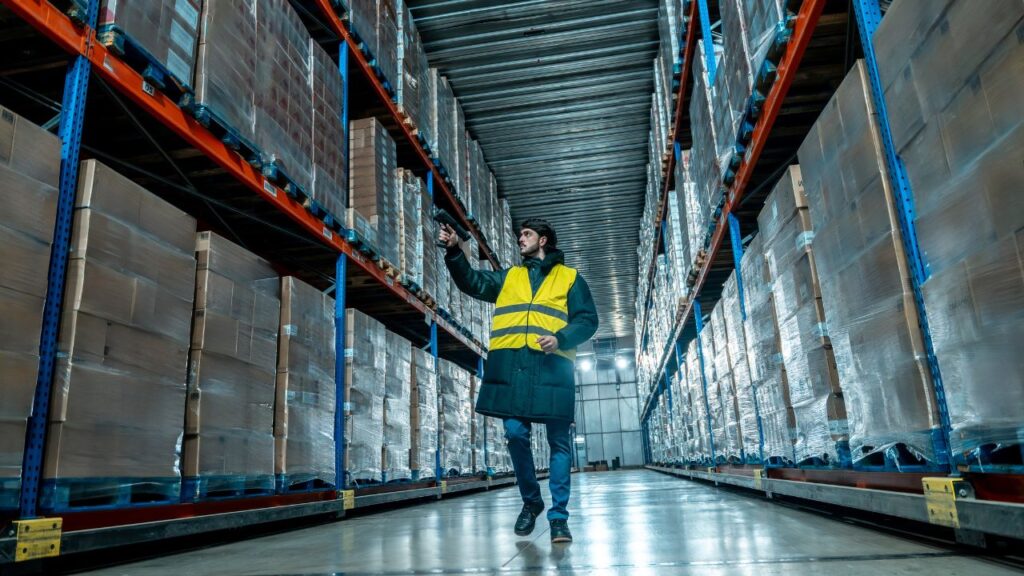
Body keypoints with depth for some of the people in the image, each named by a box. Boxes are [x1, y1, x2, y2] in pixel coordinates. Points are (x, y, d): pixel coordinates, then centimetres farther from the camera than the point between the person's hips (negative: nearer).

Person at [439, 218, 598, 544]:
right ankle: (531, 500, 20)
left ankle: (558, 516, 9)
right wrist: (454, 251, -3)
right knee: (515, 434, -2)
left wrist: (560, 338, -12)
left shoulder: (570, 278, 14)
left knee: (559, 442, 0)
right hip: (511, 365, 3)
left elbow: (587, 320, 6)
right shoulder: (508, 277, 24)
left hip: (552, 365, -2)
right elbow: (471, 282, 12)